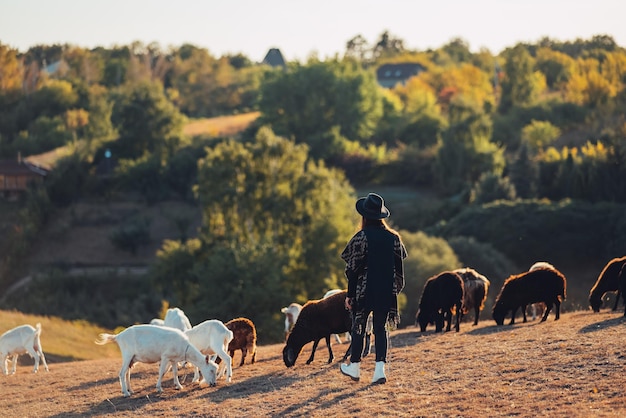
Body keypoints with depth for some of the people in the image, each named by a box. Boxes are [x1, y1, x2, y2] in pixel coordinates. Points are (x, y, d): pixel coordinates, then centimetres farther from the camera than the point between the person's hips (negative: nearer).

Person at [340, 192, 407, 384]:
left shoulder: (361, 237, -11)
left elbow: (353, 269, -9)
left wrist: (350, 295, -3)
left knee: (358, 327, 11)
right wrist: (394, 289, 17)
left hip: (364, 291, -3)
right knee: (381, 328, 8)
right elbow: (399, 266, 6)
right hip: (386, 291, 3)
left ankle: (355, 367, 21)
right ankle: (380, 369, -3)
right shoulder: (394, 237, 2)